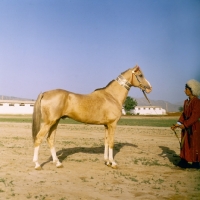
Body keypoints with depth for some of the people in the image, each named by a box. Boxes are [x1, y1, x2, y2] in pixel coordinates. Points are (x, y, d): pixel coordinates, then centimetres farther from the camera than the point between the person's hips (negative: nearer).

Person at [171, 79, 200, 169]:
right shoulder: (186, 101, 9)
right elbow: (183, 114, 9)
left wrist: (184, 125, -22)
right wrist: (178, 124, -2)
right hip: (186, 127, 7)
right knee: (185, 144, 9)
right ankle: (184, 162, 16)